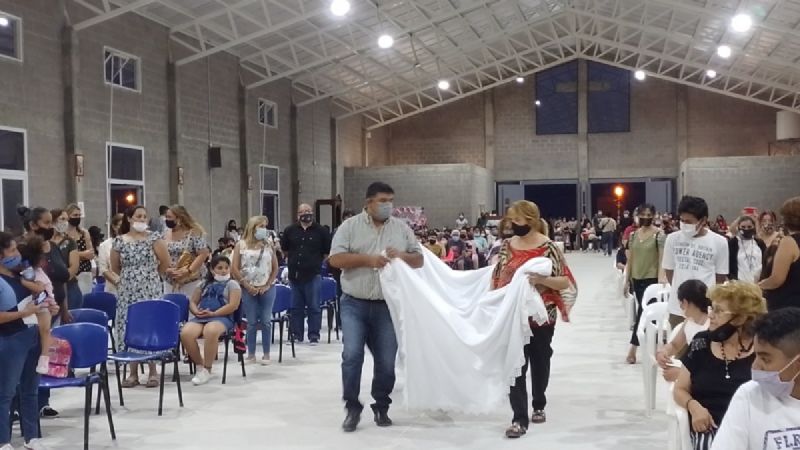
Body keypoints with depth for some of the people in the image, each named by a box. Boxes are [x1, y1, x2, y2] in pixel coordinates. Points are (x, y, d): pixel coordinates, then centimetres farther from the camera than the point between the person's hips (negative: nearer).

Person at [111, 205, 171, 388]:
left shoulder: (153, 238, -1)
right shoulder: (119, 241, 4)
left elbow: (166, 262, 0)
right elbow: (115, 267, 14)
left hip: (150, 291, -2)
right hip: (127, 292, 2)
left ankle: (153, 371, 5)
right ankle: (133, 373, 9)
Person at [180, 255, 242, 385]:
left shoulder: (232, 284, 10)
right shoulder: (205, 284, 25)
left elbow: (233, 306, -4)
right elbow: (192, 302, 21)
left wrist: (213, 313, -12)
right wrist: (197, 312, -3)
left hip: (222, 317, -4)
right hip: (201, 317, 5)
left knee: (210, 331, -41)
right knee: (185, 333, -29)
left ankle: (207, 369, -24)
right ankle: (200, 365, -9)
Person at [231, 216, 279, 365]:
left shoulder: (268, 245, 5)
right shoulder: (241, 245, 0)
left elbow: (275, 268, 6)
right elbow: (234, 268, -3)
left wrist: (268, 285, -5)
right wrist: (247, 286, -8)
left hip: (267, 288, 1)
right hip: (248, 288, -1)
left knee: (266, 321, 1)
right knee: (251, 322, 2)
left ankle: (266, 354, 7)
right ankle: (251, 354, 9)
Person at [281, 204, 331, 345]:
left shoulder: (321, 231, 0)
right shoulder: (290, 231, 8)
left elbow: (328, 251, 7)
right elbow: (284, 249, 21)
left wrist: (317, 261, 6)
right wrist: (295, 258, 14)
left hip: (313, 274, -3)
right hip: (294, 274, 3)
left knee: (314, 307, -1)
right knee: (296, 307, 9)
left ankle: (314, 335, 6)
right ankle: (296, 334, 17)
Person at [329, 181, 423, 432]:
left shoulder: (402, 228, 8)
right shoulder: (350, 226, 0)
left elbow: (419, 260, 10)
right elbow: (335, 259, -8)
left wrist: (402, 256, -12)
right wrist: (367, 259, -18)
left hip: (387, 306, 2)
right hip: (355, 305, -2)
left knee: (386, 361, 7)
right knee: (352, 356, -8)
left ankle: (381, 407, 23)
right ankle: (352, 408, 6)